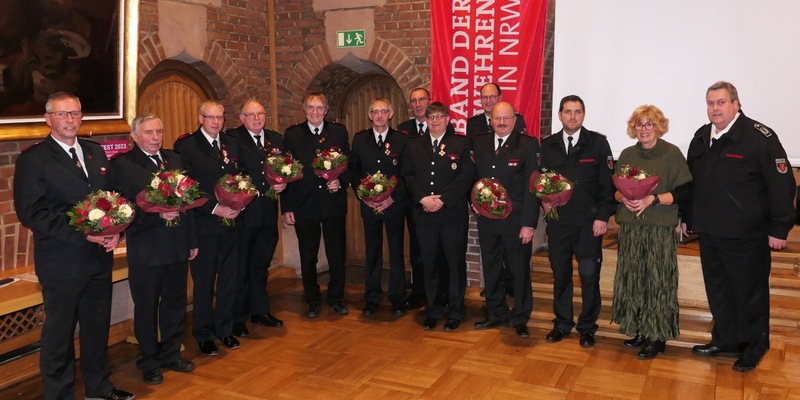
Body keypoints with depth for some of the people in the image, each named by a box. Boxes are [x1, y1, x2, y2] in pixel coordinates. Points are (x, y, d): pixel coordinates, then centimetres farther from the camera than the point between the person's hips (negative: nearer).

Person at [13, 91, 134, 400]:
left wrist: (115, 230, -6)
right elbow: (30, 212, -15)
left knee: (98, 327, 17)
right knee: (59, 333, 8)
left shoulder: (96, 152, 10)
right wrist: (82, 234, -21)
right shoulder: (33, 159, -8)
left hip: (99, 257, 6)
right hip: (61, 262, -6)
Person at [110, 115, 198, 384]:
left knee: (175, 302, 16)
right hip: (145, 249, -5)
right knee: (146, 307, 10)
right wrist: (157, 215, -26)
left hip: (177, 246, 5)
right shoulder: (121, 164, -8)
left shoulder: (174, 159, 9)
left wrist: (192, 240, 11)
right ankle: (150, 362, 26)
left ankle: (171, 354, 34)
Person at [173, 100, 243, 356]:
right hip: (204, 224, -5)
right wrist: (215, 209, -17)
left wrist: (238, 205, -6)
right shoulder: (185, 145, -6)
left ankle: (225, 330, 28)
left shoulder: (232, 144, 11)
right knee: (204, 282, 7)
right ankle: (204, 335, 22)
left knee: (229, 279, 13)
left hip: (231, 221, 5)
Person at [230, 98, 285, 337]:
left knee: (261, 264, 17)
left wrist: (283, 183, -8)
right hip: (243, 212, -5)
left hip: (268, 213, 5)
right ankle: (237, 318, 17)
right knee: (240, 267, 5)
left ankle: (260, 310, 31)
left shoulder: (277, 139, 11)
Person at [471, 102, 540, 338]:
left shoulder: (528, 144, -6)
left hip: (516, 219, -4)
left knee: (519, 270, 6)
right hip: (486, 219, 5)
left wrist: (529, 223, -15)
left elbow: (532, 186, -10)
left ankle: (520, 318, 22)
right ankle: (497, 314, 29)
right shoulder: (480, 143, 8)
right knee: (491, 270, 14)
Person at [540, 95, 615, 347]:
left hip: (588, 222, -2)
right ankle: (562, 323, 24)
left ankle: (587, 327, 17)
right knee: (560, 274, 10)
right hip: (557, 220, 2)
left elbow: (607, 183, -3)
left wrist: (603, 217, -8)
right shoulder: (547, 145, 7)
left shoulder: (598, 143, -1)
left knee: (589, 275, 3)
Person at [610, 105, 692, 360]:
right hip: (630, 226, 5)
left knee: (658, 281, -3)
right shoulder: (627, 154, 11)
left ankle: (658, 337, 8)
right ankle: (640, 330, 20)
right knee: (633, 279, 7)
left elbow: (683, 192, -6)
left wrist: (652, 199, -18)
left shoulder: (671, 153, -3)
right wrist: (624, 198, -9)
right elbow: (615, 190, 13)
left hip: (660, 228, -4)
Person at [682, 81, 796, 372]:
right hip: (709, 233, 6)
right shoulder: (701, 138, 8)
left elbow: (781, 184, -14)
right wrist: (687, 217, 16)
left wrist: (779, 228, -14)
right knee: (718, 290, 16)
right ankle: (725, 342, 32)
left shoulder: (759, 137, -13)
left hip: (746, 236, -6)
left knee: (750, 293, 8)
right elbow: (691, 182, 15)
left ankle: (753, 348, 26)